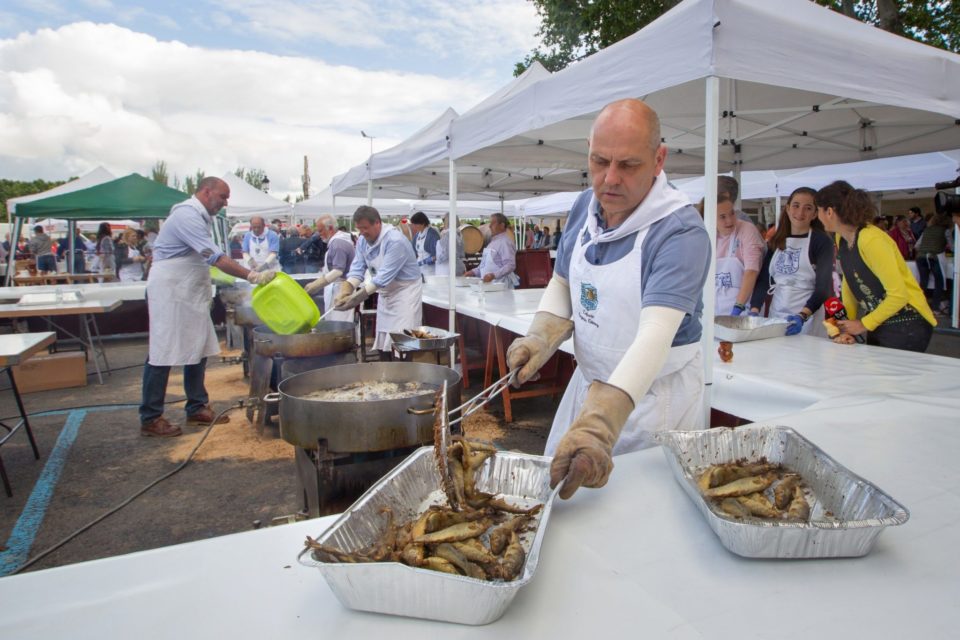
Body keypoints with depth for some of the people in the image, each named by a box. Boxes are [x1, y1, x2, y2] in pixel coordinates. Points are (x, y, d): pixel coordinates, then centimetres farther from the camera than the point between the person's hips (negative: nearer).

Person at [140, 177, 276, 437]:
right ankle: (150, 419, 6)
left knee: (197, 350, 10)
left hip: (189, 293, 10)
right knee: (163, 354, -4)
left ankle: (197, 408, 19)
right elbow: (215, 257, -29)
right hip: (170, 292, -10)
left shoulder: (197, 216, 13)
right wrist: (251, 276, -34)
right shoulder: (188, 215, -18)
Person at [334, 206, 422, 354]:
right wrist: (345, 291, -23)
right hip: (386, 292, 8)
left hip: (405, 290, -8)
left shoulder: (395, 241, -26)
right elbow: (357, 269, -4)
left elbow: (384, 276, -30)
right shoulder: (362, 240, -1)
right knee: (383, 346, 9)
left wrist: (357, 298, -34)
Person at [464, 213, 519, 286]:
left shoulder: (505, 242, -11)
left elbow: (510, 265, -20)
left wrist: (493, 275, -30)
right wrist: (474, 272, 15)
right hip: (489, 283, 8)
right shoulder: (493, 242, 18)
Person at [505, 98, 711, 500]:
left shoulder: (681, 232, -25)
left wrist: (599, 422, -50)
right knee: (554, 485, 20)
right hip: (588, 383, 6)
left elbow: (656, 334, -37)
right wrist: (540, 338, -12)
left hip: (654, 395, -6)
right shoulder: (583, 208, -3)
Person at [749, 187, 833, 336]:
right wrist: (754, 310, -9)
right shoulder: (777, 241, 8)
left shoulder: (821, 241, -4)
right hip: (776, 314, 4)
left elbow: (823, 287, -11)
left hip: (808, 317, -4)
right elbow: (763, 279, 5)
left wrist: (802, 316, -24)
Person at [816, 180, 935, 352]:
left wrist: (864, 324, -14)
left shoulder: (871, 240, -24)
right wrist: (847, 327, -3)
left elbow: (899, 295, -24)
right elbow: (849, 285, 5)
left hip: (906, 327, -8)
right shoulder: (841, 238, 0)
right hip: (879, 325, 8)